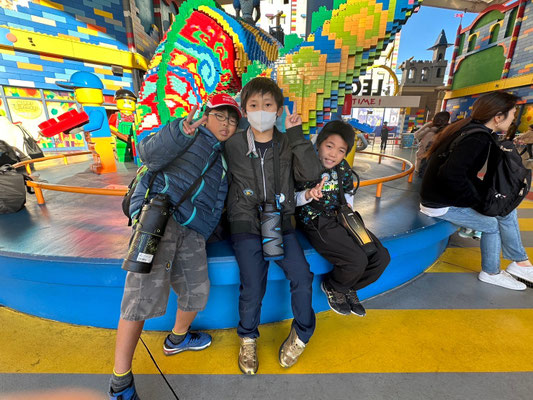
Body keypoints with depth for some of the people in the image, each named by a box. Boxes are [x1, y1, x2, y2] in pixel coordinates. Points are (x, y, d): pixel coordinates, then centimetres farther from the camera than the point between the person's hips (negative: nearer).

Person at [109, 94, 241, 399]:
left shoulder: (226, 159, 26)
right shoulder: (194, 134, 10)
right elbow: (150, 153, -7)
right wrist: (181, 131, -23)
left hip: (192, 229, 6)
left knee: (197, 292, 0)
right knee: (147, 289, -16)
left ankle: (177, 339, 32)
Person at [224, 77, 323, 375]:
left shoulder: (287, 145, 5)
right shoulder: (234, 146, 3)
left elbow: (312, 173, -10)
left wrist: (296, 135, -12)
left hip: (280, 221, 2)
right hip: (246, 223, -1)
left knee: (302, 277, -14)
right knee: (253, 289, -13)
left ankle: (302, 333, 20)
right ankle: (248, 338, 22)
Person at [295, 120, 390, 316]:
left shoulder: (343, 167, 7)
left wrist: (347, 206, 6)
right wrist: (307, 195, -27)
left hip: (340, 219, 7)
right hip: (317, 223, -7)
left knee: (382, 257, -1)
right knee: (358, 261, -22)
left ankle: (348, 288, 25)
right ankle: (331, 287, 14)